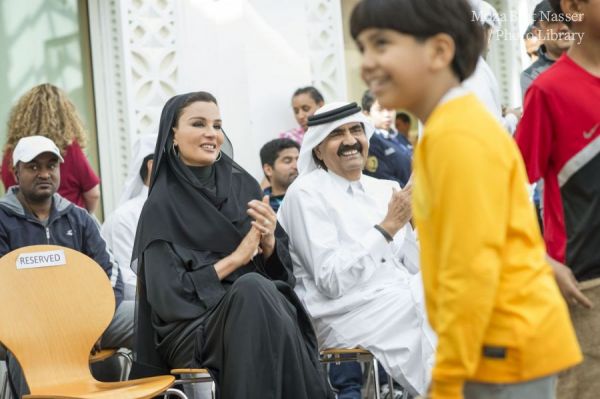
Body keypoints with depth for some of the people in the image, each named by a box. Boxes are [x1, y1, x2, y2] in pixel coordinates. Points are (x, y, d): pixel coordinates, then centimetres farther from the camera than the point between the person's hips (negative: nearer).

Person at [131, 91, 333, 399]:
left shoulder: (243, 185, 12)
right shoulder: (161, 205, -1)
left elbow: (280, 270, 14)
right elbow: (168, 295, -7)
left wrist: (269, 241, -8)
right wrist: (236, 258, -9)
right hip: (193, 327, -3)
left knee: (259, 290, -33)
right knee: (252, 289, -34)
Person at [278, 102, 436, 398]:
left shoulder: (385, 189, 15)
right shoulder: (306, 192, -1)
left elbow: (417, 267, 11)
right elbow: (332, 281, -13)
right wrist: (388, 227, -15)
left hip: (401, 300, 6)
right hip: (349, 314, -6)